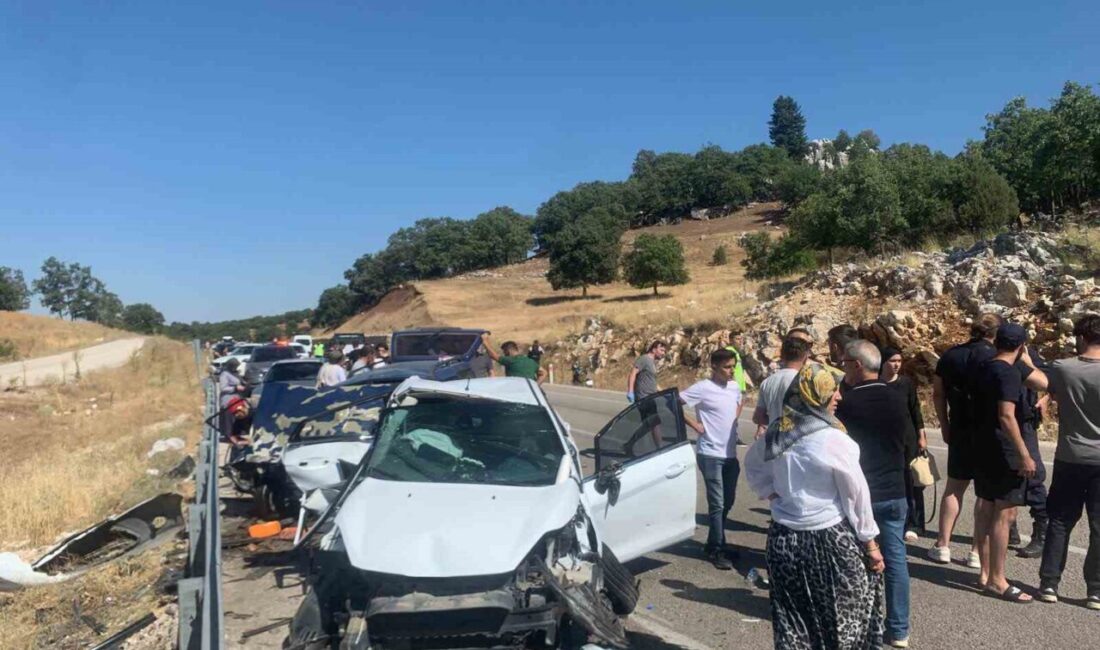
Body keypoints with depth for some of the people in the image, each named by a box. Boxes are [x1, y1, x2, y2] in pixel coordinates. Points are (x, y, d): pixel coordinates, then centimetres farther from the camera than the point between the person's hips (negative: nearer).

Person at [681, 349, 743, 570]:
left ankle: (715, 543, 30)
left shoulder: (734, 387, 6)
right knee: (717, 504, -2)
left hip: (731, 454, 7)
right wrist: (695, 425, -14)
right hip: (711, 455, -7)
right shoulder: (702, 388, -15)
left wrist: (734, 420, 9)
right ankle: (716, 550, 11)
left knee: (727, 502, 15)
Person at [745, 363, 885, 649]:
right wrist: (870, 542, -2)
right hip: (830, 540, -5)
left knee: (793, 622, 17)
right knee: (845, 621, 14)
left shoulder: (775, 433, -2)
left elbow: (751, 464, 16)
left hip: (784, 538, 5)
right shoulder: (833, 440, -20)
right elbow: (856, 496, -11)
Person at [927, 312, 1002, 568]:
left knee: (954, 487, 13)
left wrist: (945, 426, 14)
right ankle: (978, 551, 9)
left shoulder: (950, 356, 4)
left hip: (960, 431, 4)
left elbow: (938, 394, 7)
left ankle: (942, 546, 14)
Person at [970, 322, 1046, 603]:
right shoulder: (1010, 372, -17)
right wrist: (1024, 455, -22)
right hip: (1004, 453, -9)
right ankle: (997, 580, 2)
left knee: (986, 510, 13)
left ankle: (986, 573, 21)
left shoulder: (984, 369, 11)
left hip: (983, 450, 9)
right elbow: (1006, 417, -25)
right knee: (1004, 514, -4)